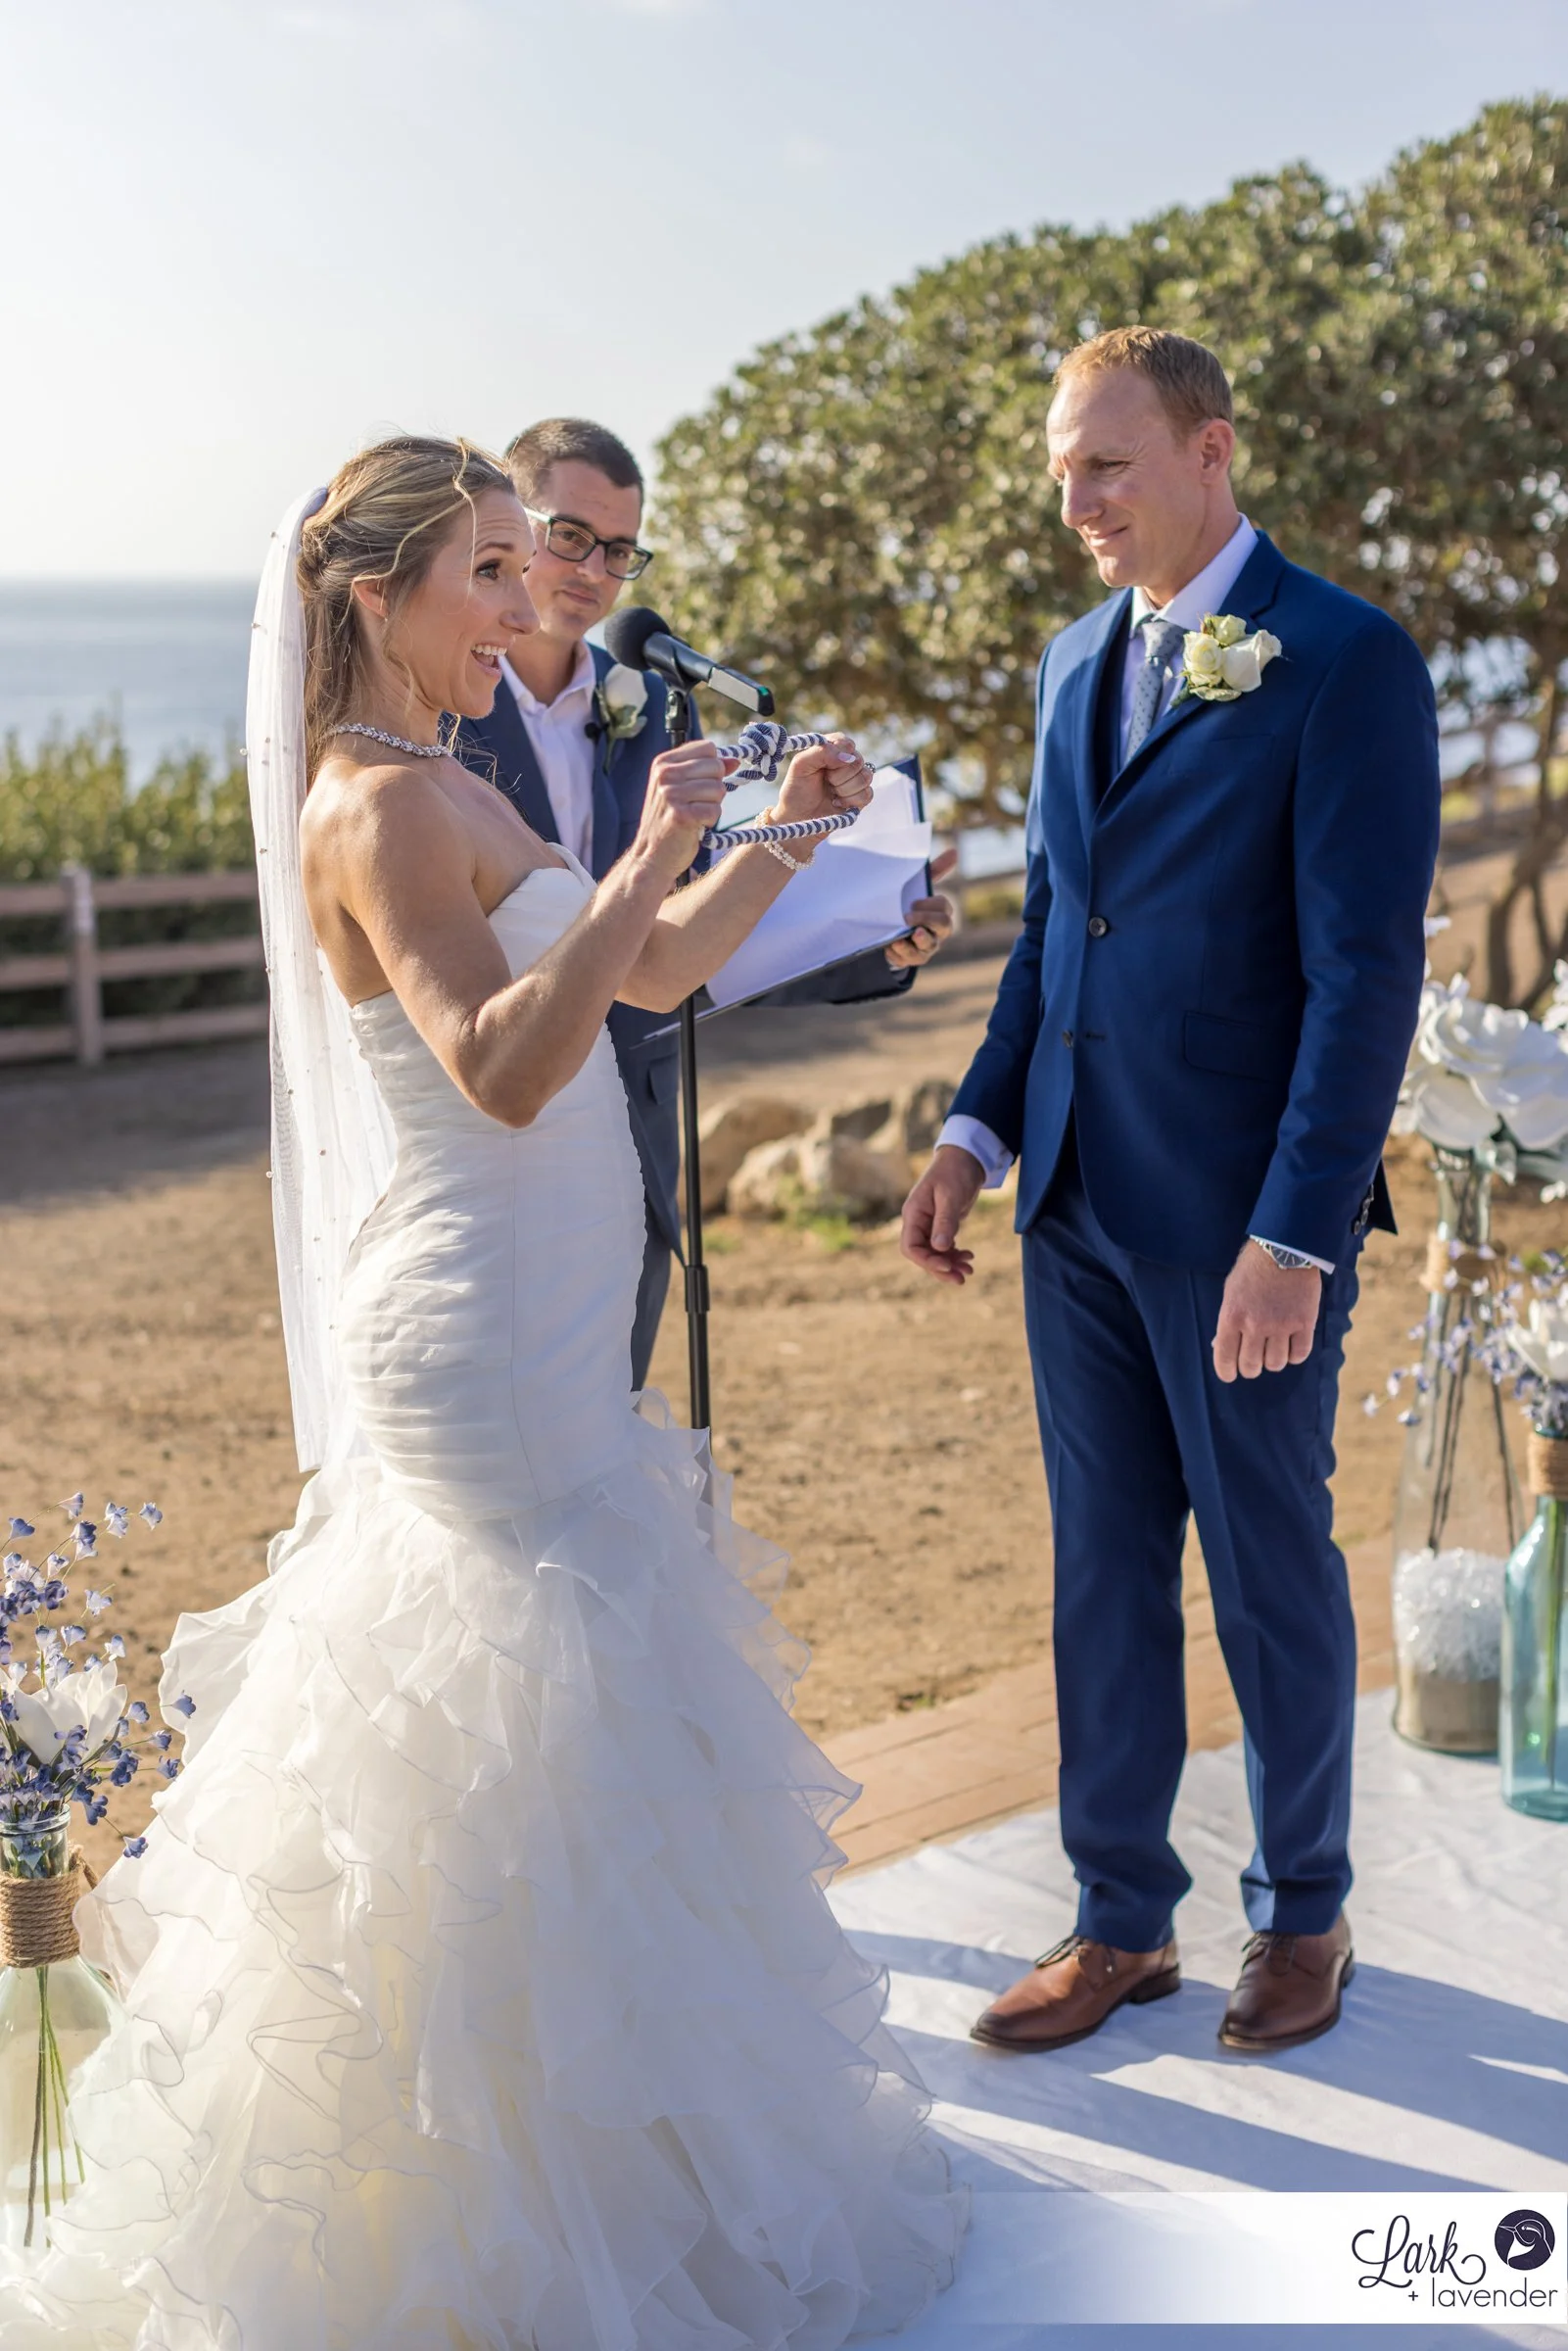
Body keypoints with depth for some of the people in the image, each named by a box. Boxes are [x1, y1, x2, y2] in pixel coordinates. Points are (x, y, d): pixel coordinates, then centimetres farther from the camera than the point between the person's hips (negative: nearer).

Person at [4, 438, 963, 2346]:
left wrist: (784, 835, 8)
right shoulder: (378, 805, -16)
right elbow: (505, 1068, -29)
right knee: (558, 1740, 0)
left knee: (514, 1738, 18)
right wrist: (644, 855, -28)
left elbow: (653, 975, 19)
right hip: (487, 1340, -10)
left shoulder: (451, 790, 13)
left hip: (535, 1334, 10)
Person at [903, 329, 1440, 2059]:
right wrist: (979, 1132, 7)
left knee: (1272, 1571, 9)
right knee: (1103, 1570, 13)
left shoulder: (1346, 664, -12)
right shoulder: (1078, 665, 11)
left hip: (1246, 1217, -6)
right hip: (1079, 1204, 6)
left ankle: (1303, 1911, 30)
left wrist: (1295, 1234, -20)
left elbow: (1368, 973, -16)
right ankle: (1120, 1922, 28)